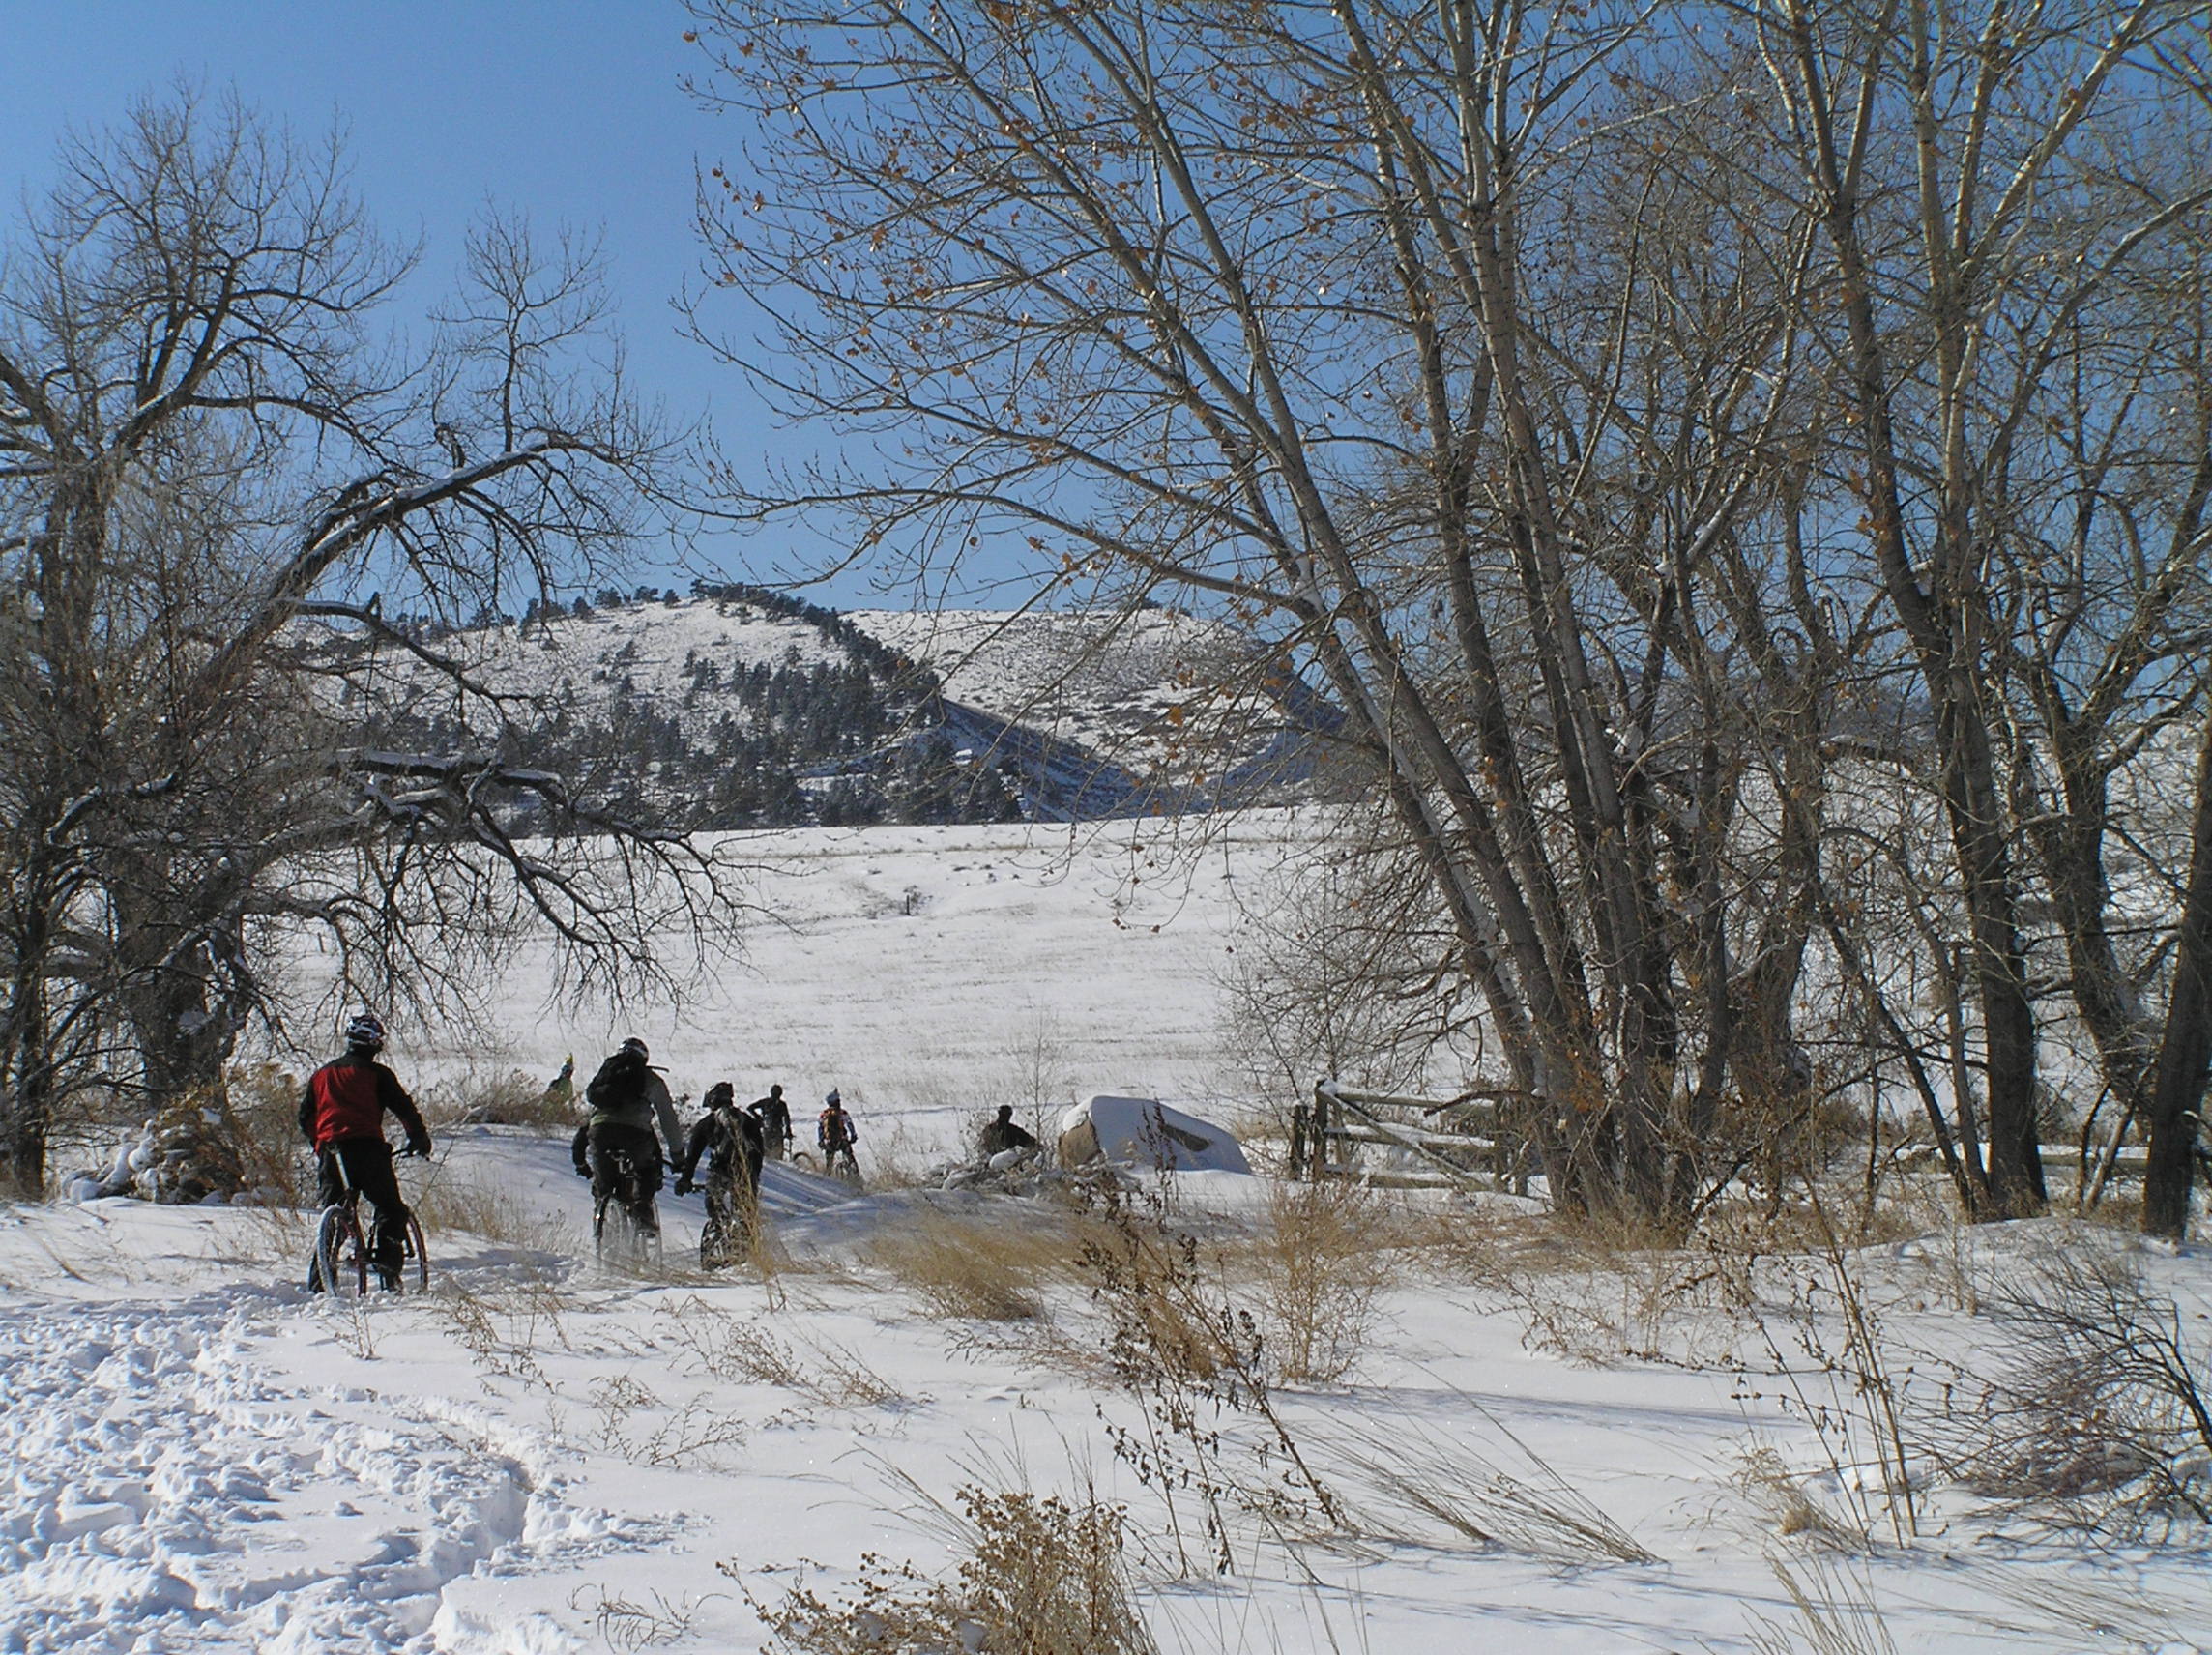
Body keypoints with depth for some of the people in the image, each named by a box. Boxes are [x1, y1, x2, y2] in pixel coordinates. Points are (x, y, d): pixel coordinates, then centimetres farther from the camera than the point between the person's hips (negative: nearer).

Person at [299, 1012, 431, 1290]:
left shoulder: (321, 1075, 21)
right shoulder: (376, 1073, 6)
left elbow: (305, 1119, 23)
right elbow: (403, 1107, 2)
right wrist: (420, 1138, 13)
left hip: (329, 1151, 5)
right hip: (366, 1147, -5)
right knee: (390, 1209, 4)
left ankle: (318, 1282, 3)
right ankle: (386, 1260, -17)